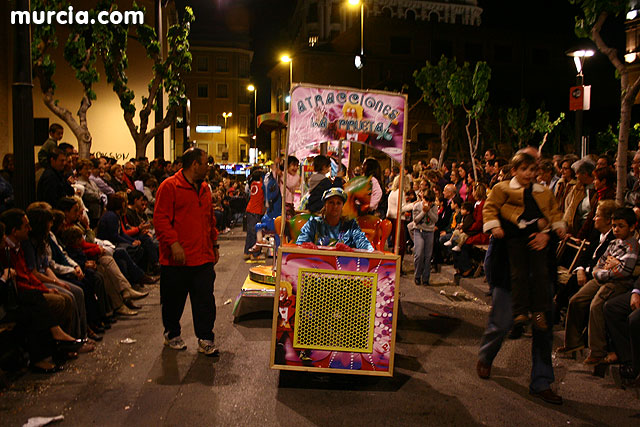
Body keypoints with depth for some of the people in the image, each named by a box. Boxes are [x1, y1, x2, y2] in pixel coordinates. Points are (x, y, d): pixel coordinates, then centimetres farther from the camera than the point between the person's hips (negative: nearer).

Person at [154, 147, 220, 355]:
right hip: (176, 259, -5)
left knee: (205, 300, 4)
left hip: (203, 258, 6)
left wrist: (214, 245, 21)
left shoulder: (204, 188, 15)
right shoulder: (169, 186, -8)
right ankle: (172, 334, 31)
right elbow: (160, 219, -13)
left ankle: (205, 340, 15)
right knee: (174, 300, 10)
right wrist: (174, 243, -20)